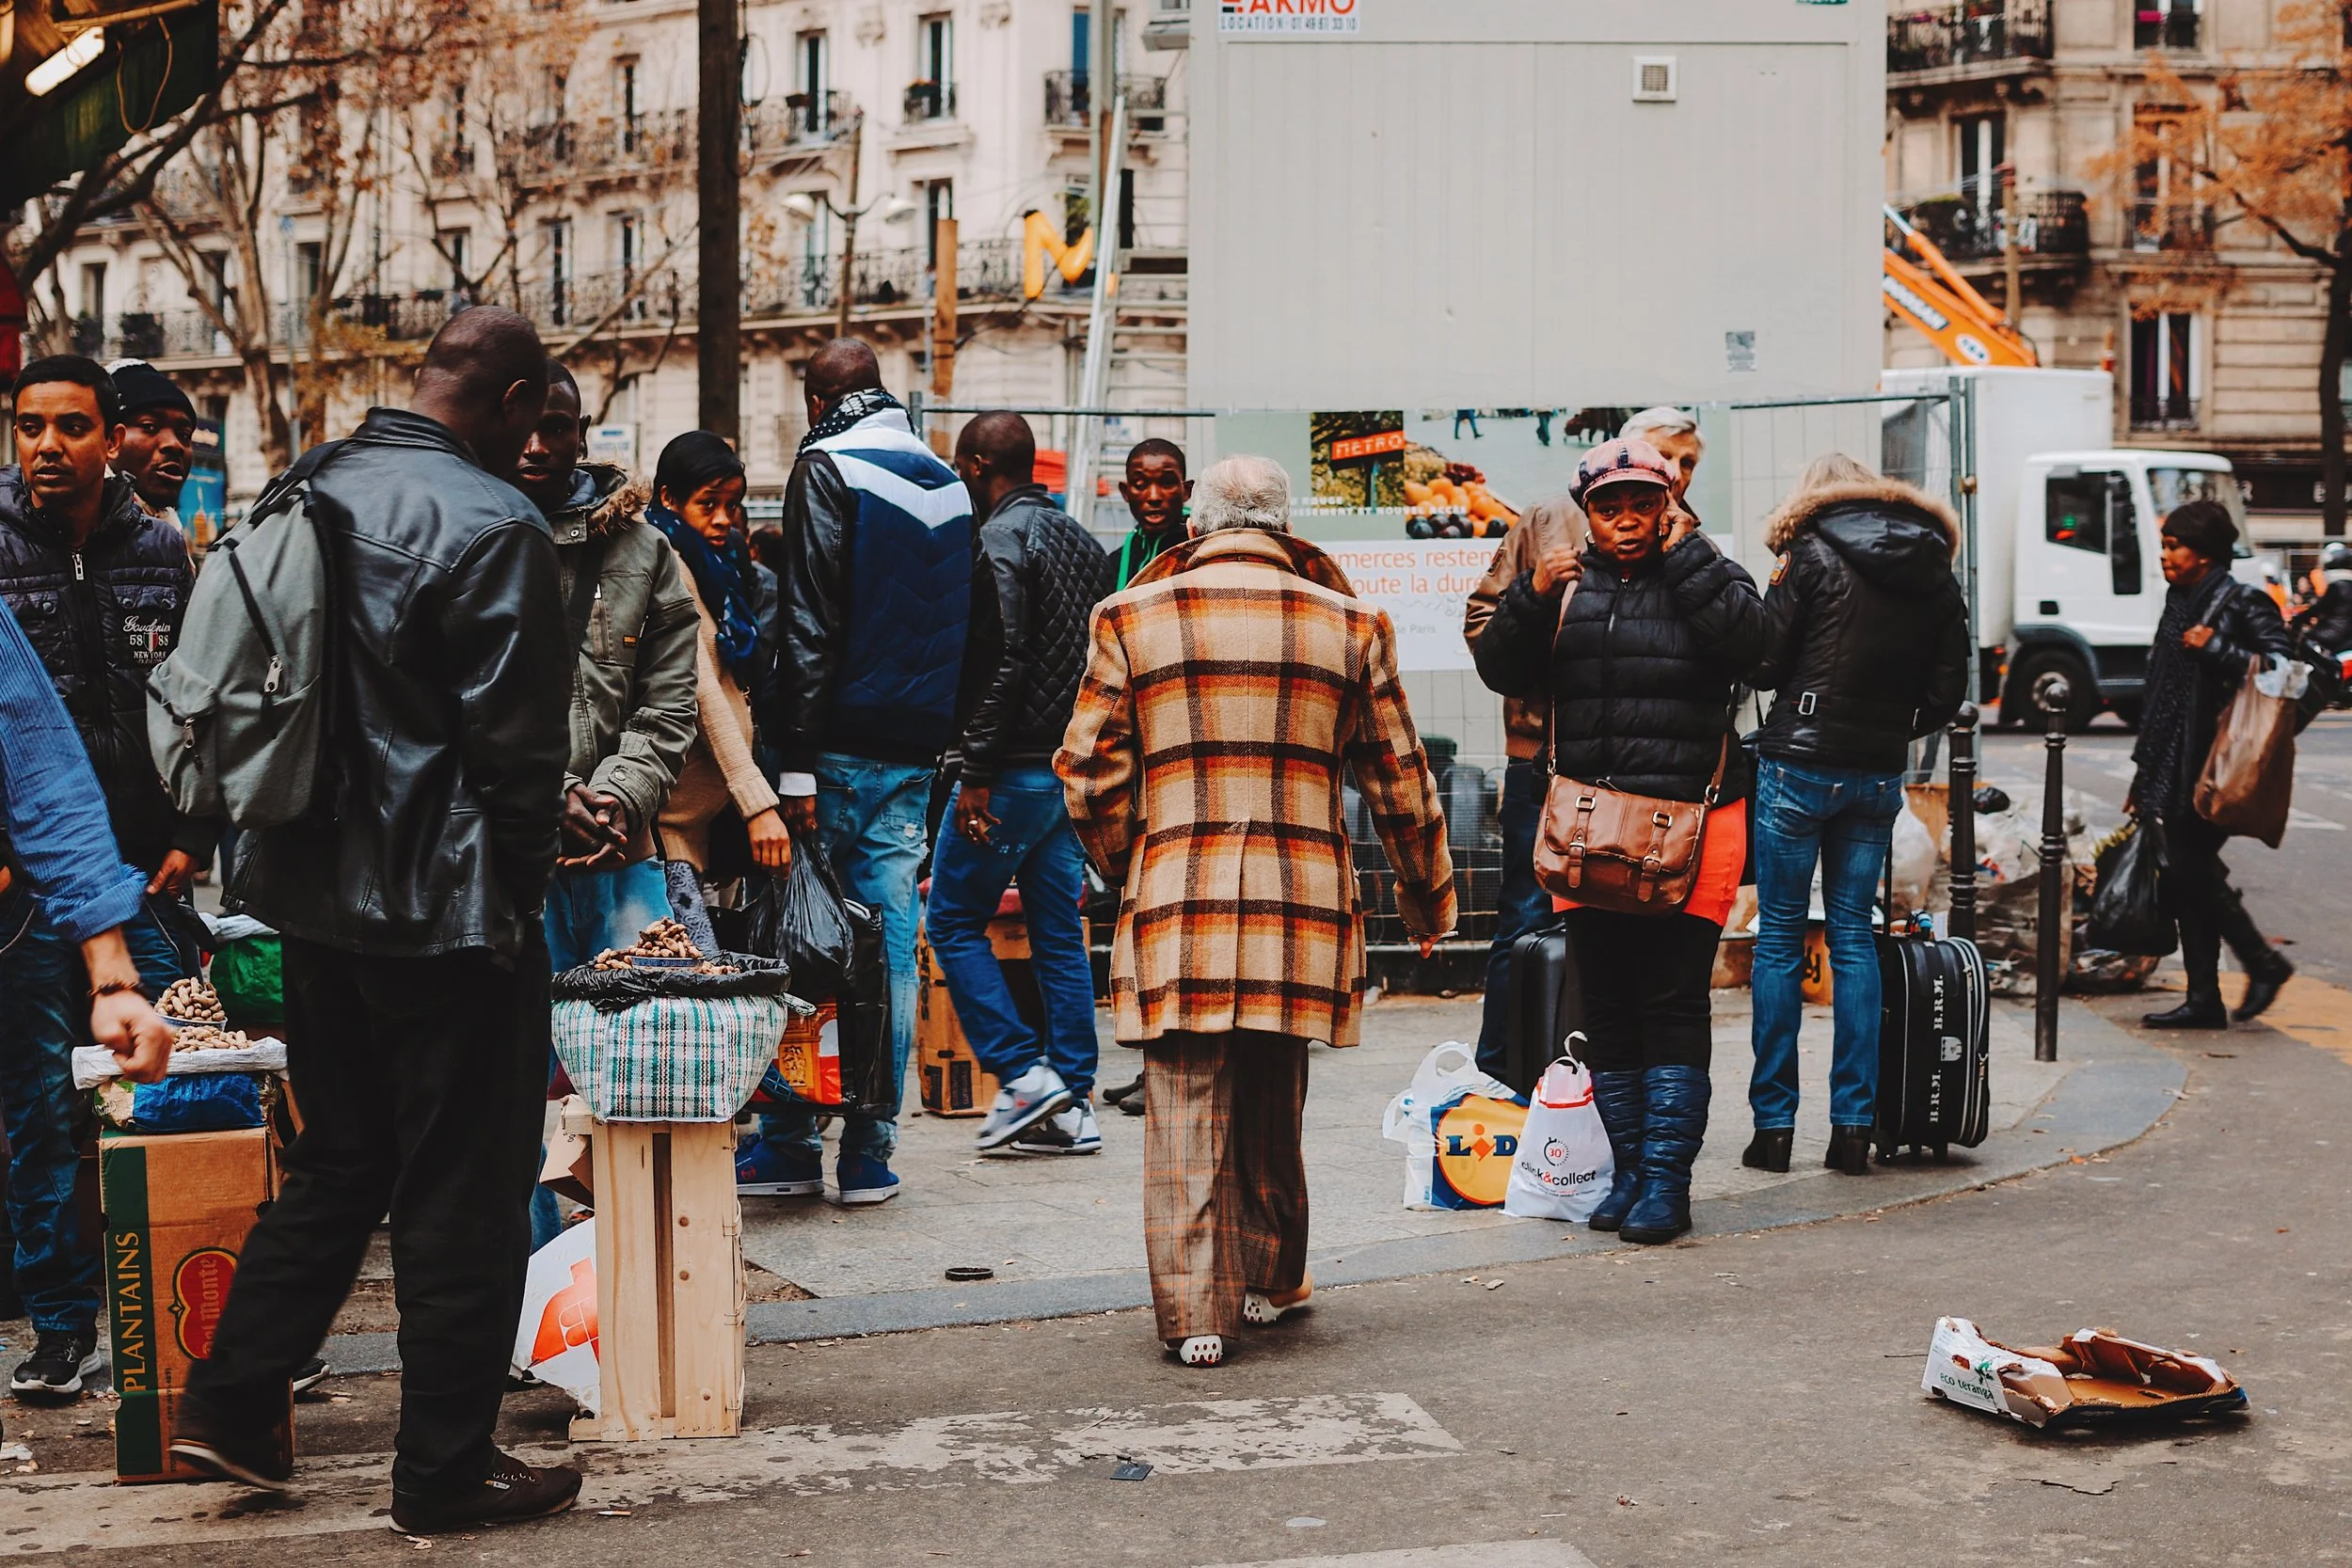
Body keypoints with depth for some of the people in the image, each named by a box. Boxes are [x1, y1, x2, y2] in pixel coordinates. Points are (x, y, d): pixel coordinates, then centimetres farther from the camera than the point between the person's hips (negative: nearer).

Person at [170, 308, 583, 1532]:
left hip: (313, 891, 8)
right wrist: (526, 881, -3)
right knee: (463, 1198, 3)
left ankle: (229, 1404, 21)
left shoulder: (310, 496, 7)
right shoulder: (492, 525, -17)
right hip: (448, 909, -8)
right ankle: (446, 1470, 11)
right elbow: (518, 741, -17)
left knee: (337, 1163, 21)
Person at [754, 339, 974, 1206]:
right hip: (917, 751, 6)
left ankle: (790, 1146, 3)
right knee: (891, 950, 5)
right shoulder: (949, 484, 14)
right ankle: (869, 1155, 6)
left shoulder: (827, 467, -6)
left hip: (842, 745, -6)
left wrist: (797, 761, -16)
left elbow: (812, 624, -14)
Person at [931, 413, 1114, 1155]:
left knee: (953, 919, 2)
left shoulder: (1000, 539, -11)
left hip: (1016, 767, -8)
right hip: (1075, 768, 8)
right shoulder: (1082, 541, 15)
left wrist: (975, 774, -18)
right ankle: (1073, 1104, 8)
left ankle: (1024, 1073, -5)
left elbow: (1001, 662, -20)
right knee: (1060, 931, 9)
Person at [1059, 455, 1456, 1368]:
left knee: (1186, 1112, 2)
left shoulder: (1132, 618, 4)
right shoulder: (1347, 625, 7)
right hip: (1303, 908, 2)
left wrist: (1126, 873, 20)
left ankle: (1193, 1313, -1)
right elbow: (1398, 779, 12)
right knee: (1272, 1109, 16)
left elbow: (1089, 773, 4)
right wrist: (1427, 900, 24)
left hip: (1175, 904, -1)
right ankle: (1269, 1283, 29)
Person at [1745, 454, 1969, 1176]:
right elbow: (1948, 690, 7)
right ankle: (1853, 1125, 6)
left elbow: (1765, 662, -5)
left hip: (1800, 764, -4)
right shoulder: (1935, 573, 8)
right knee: (1854, 937, 10)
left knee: (1779, 936, 4)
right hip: (1879, 774, 4)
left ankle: (1774, 1123, 5)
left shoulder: (1814, 556, -6)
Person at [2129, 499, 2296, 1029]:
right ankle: (2204, 1000, 10)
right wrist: (2143, 774, 19)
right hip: (2176, 768, 8)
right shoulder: (2180, 604, 16)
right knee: (2187, 877, 6)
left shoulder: (2244, 604, -8)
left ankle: (2264, 964, 8)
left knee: (2193, 872, -10)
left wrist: (2215, 648, -20)